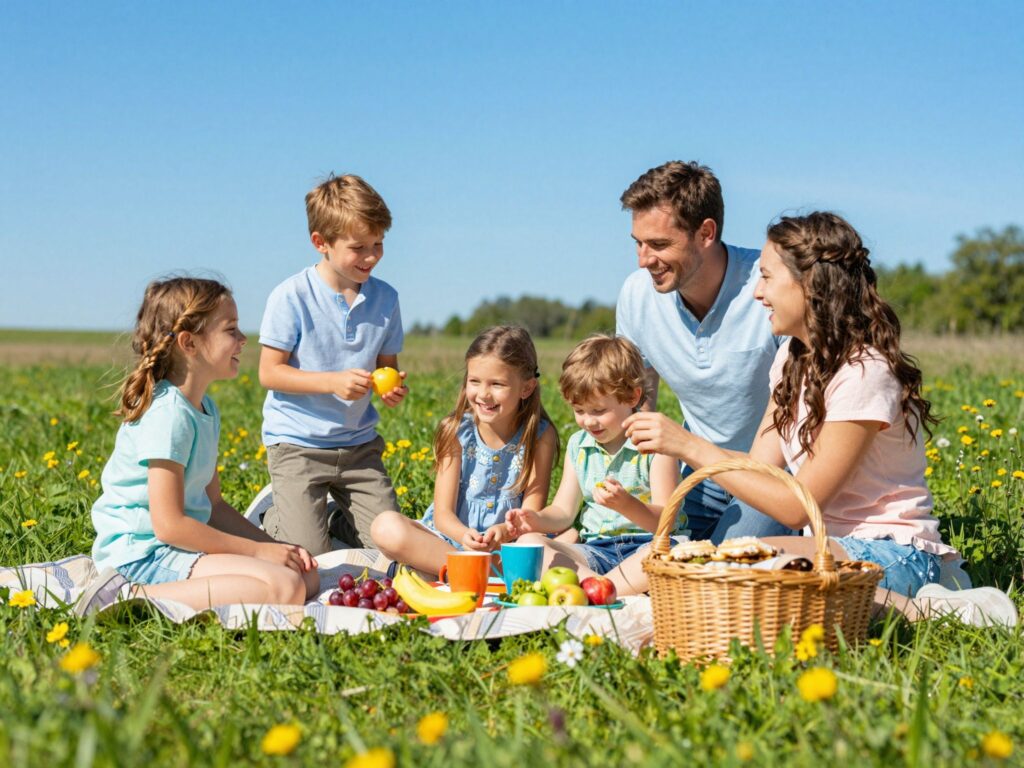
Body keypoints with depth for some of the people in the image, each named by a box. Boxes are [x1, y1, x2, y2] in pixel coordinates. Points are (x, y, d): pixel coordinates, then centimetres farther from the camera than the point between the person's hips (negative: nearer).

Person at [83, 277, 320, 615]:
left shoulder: (205, 409, 14)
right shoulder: (169, 415, -17)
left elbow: (214, 504, 18)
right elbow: (169, 525, -20)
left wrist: (274, 545, 4)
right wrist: (257, 550, -13)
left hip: (179, 546, 10)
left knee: (308, 577, 4)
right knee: (284, 587, -25)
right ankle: (138, 599, -23)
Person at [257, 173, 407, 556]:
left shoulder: (385, 299, 2)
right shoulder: (291, 297, -12)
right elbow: (269, 372, -12)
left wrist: (393, 387, -14)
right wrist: (333, 382, -24)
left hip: (359, 444, 5)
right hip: (296, 443, -5)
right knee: (309, 555, -12)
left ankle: (330, 519, 26)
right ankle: (273, 518, 21)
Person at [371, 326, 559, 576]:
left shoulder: (540, 436, -5)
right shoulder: (456, 431, -5)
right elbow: (443, 512, -8)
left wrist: (505, 531, -33)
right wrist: (464, 535, -32)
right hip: (449, 542, 1)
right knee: (386, 527, -28)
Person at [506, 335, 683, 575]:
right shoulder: (578, 445, 14)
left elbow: (665, 521, -11)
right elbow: (563, 511, 14)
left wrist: (626, 504, -30)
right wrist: (537, 520, -9)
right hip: (596, 552, 6)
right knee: (529, 542, -18)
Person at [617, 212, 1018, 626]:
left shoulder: (864, 372, -18)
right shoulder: (793, 358, 9)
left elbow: (798, 506, -19)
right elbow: (762, 466, 5)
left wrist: (691, 447, -19)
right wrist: (674, 441, -8)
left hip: (893, 555, -9)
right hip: (833, 544, 9)